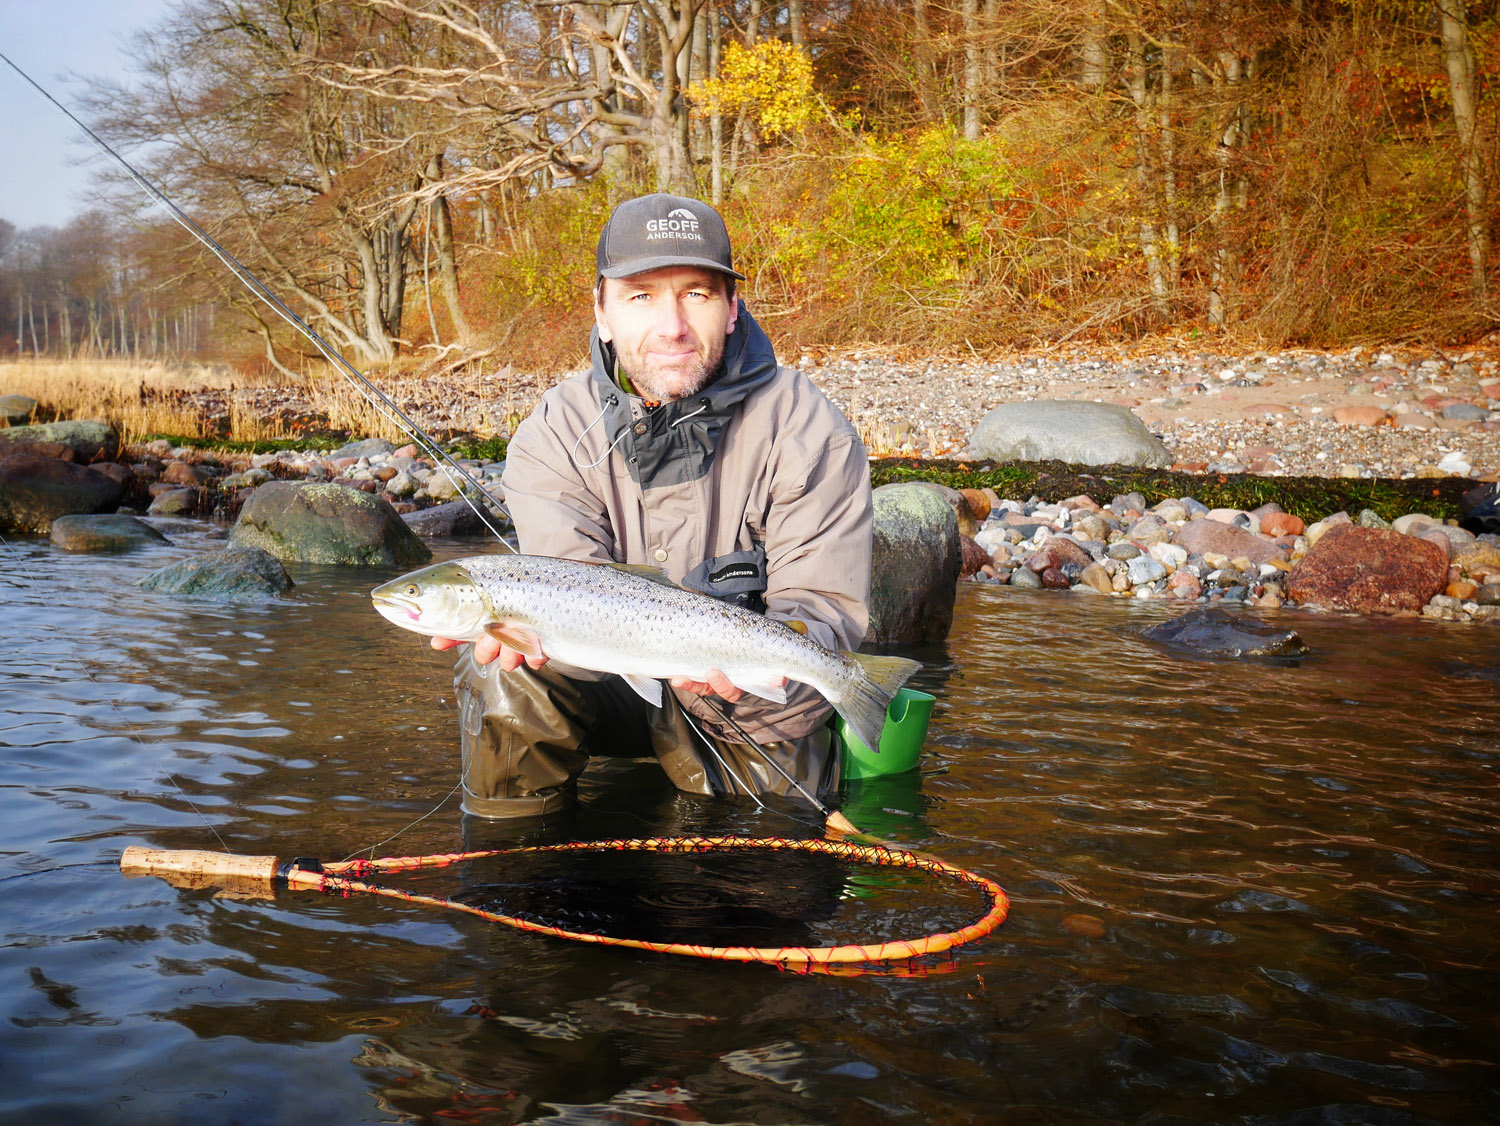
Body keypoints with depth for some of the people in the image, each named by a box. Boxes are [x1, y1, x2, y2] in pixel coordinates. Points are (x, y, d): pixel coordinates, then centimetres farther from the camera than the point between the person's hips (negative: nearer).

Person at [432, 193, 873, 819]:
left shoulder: (806, 431, -15)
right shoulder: (556, 436, -9)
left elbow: (828, 609, -20)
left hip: (753, 715, 0)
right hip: (614, 686, 1)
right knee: (501, 675, -25)